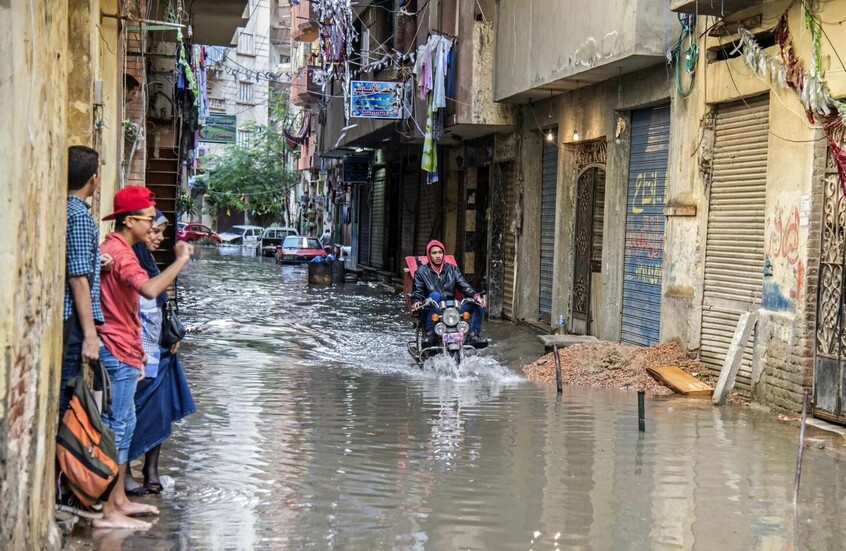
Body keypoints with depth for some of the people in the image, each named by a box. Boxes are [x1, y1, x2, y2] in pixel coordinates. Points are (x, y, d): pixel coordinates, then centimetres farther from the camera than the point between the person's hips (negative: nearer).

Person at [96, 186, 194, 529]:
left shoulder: (116, 249, 17)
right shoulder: (119, 253, -16)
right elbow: (150, 289, -36)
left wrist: (137, 352, 23)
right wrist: (181, 260, -25)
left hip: (121, 352, 11)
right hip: (117, 353, -11)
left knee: (124, 425, 16)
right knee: (115, 428, -7)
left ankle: (118, 500, 24)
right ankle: (106, 512, -3)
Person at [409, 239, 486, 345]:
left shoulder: (452, 269, 16)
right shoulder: (421, 272, 10)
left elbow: (464, 286, 5)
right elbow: (417, 292, 3)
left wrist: (476, 296, -14)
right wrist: (416, 302, -21)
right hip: (431, 313, -2)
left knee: (479, 303, -17)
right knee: (435, 295, -36)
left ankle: (473, 334, -13)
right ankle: (430, 334, -33)